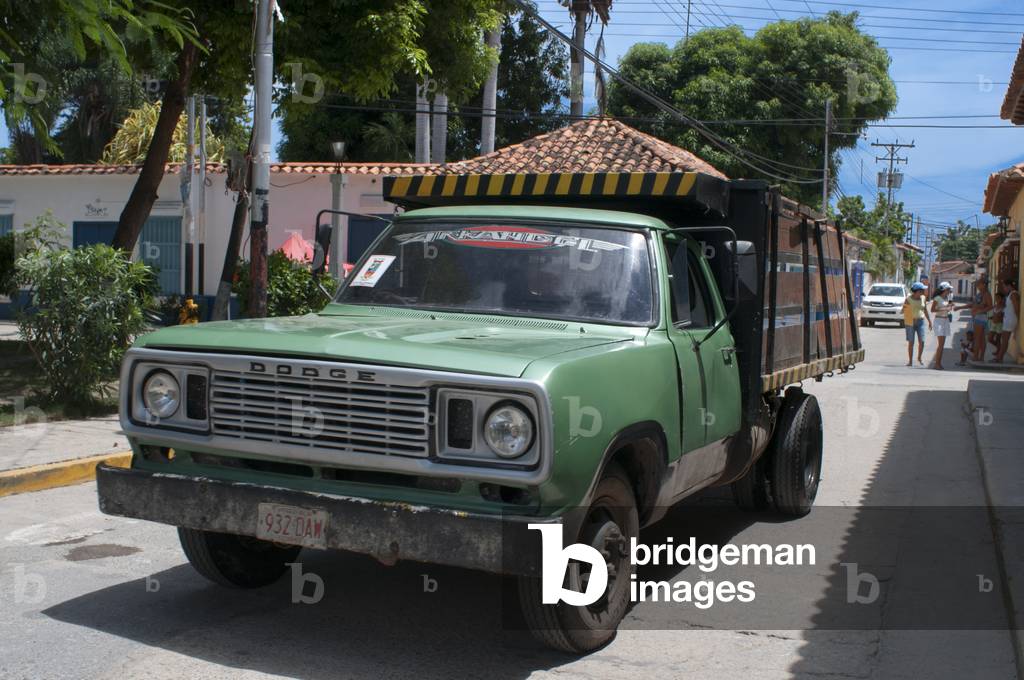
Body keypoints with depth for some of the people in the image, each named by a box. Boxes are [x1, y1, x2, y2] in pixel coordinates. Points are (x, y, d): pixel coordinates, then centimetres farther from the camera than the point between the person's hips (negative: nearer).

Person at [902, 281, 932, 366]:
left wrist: (930, 322, 10)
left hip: (920, 322, 3)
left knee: (922, 342, -4)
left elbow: (925, 311, 12)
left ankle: (919, 358, 19)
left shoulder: (922, 298, 4)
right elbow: (904, 310, -6)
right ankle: (910, 361, 8)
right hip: (910, 322, -3)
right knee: (911, 342, -2)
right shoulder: (908, 298, -8)